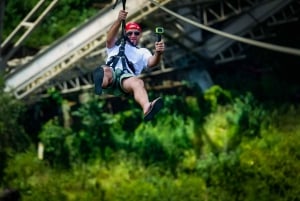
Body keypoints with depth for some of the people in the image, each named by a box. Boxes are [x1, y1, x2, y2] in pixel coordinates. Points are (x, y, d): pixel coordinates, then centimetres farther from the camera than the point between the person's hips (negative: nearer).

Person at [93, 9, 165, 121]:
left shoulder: (143, 52, 33)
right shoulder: (116, 45, 34)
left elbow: (151, 63, 10)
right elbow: (109, 39, 9)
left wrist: (158, 54, -16)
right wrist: (119, 20, -9)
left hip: (127, 77, -2)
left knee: (138, 82, -39)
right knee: (105, 70, -37)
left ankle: (147, 108, -71)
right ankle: (99, 82, -74)